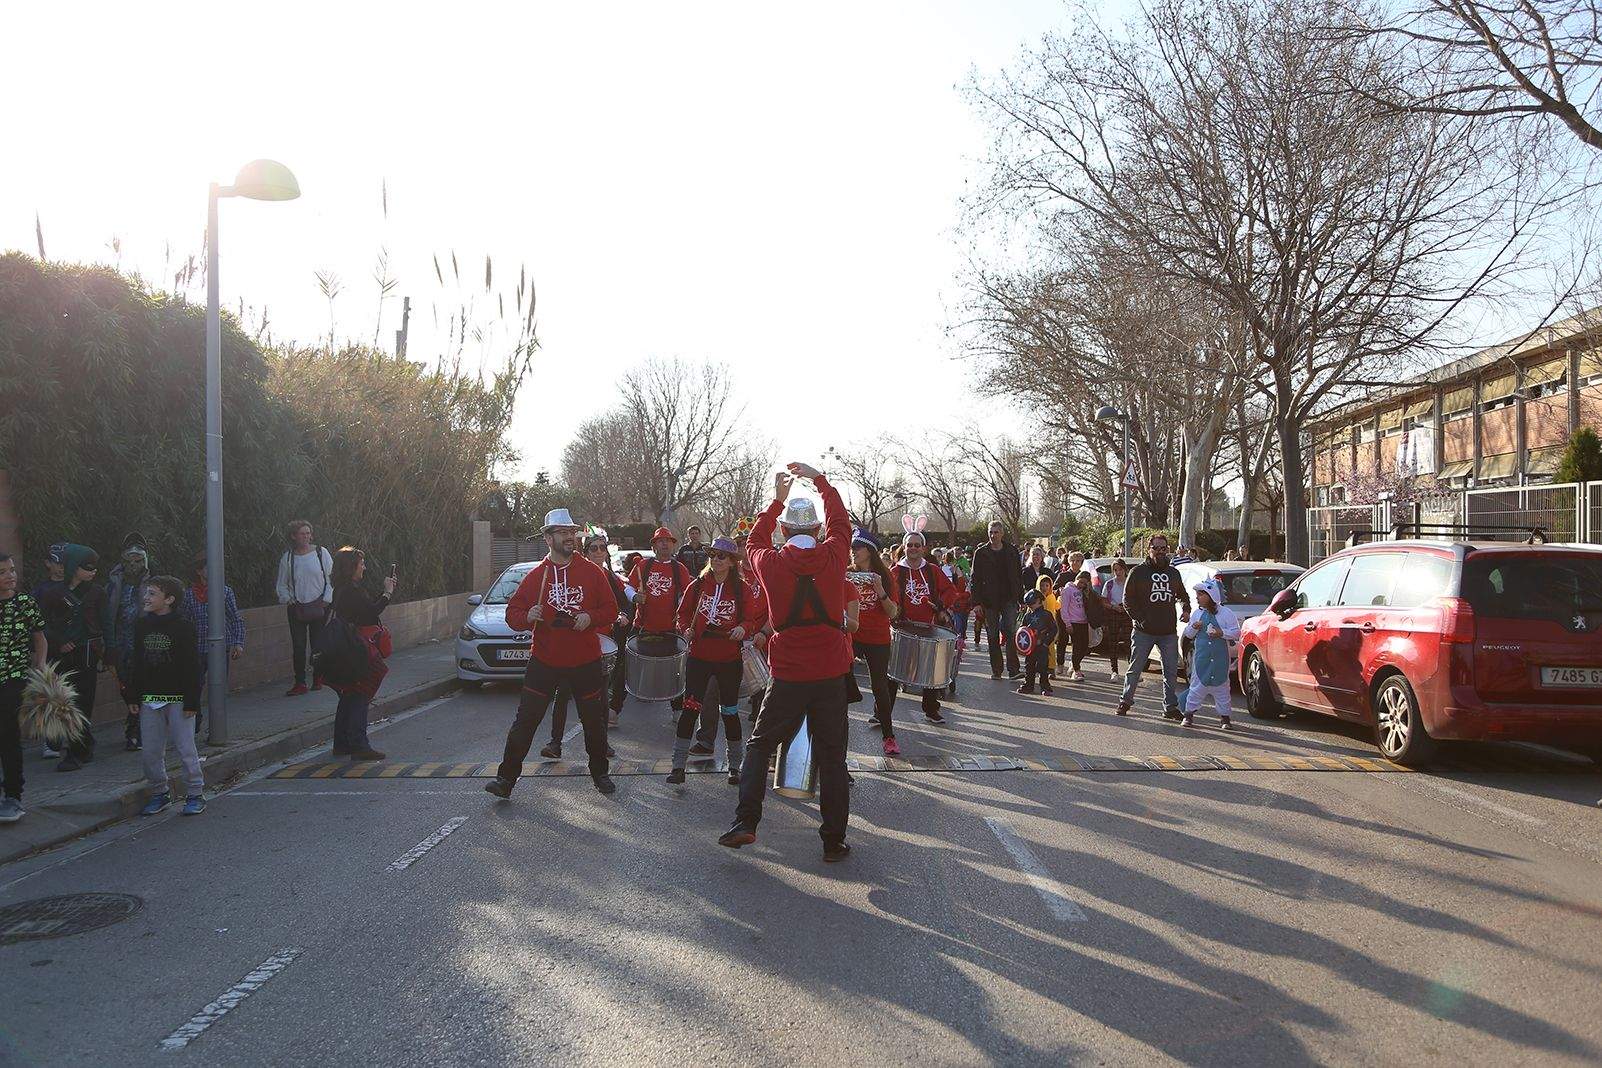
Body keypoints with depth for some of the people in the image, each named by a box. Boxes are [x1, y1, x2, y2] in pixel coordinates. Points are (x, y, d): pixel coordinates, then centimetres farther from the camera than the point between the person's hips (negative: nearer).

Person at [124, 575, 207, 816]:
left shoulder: (183, 626, -8)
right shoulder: (142, 625, 7)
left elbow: (192, 666, -9)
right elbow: (135, 663, 13)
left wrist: (192, 701, -11)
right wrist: (132, 695, 7)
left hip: (178, 698, -5)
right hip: (149, 698, 5)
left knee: (185, 748, 0)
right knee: (151, 751, 8)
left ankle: (195, 794, 11)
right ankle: (159, 793, 23)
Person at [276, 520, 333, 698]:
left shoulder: (321, 552, -1)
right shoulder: (287, 558, 5)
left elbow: (332, 578, 1)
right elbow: (282, 585, 12)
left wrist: (327, 600, -5)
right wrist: (288, 600, -3)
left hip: (319, 606, -1)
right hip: (297, 608, 1)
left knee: (317, 645, 2)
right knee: (298, 647, -2)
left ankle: (318, 680, 15)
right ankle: (300, 683, 2)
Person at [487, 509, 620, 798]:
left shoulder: (592, 572, 0)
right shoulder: (535, 575, 0)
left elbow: (611, 608, 3)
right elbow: (512, 612, 2)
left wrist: (591, 617, -16)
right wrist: (527, 617, -20)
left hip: (585, 661, 1)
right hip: (544, 661, 0)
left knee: (594, 721, 13)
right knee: (525, 721, -1)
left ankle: (600, 773, 32)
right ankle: (506, 777, 8)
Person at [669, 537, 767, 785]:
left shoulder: (742, 589, -4)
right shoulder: (698, 585, 3)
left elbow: (755, 617, -1)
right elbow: (683, 613, 10)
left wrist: (744, 628, -21)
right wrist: (686, 629, -9)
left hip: (729, 660, -1)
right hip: (698, 657, 2)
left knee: (730, 711, 8)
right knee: (690, 709, 1)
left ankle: (735, 766, 21)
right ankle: (678, 766, 9)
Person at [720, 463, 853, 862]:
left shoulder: (770, 563, -5)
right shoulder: (833, 557, -5)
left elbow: (755, 541, 19)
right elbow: (840, 522, 15)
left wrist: (777, 499, 26)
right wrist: (819, 479, 25)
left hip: (788, 675, 0)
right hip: (832, 674, 1)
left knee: (759, 745, 16)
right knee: (831, 757, 9)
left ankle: (745, 822, 7)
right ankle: (834, 841, 13)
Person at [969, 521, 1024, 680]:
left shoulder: (1012, 551, 6)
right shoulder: (981, 553, 3)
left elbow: (1019, 576, 9)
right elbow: (975, 579, 1)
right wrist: (977, 602, -5)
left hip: (1009, 599, 0)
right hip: (989, 600, 0)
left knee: (1011, 633, -11)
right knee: (993, 637, 6)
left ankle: (1013, 669, -11)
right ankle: (996, 670, 13)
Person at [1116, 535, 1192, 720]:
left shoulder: (1173, 573, 13)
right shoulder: (1138, 572, -1)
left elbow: (1182, 595, 26)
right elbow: (1127, 600, -3)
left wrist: (1186, 609, 6)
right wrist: (1140, 620, -12)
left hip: (1169, 632, 4)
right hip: (1144, 631, -4)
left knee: (1171, 671, 5)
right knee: (1135, 669, 4)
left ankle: (1170, 707, 13)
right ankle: (1125, 701, 17)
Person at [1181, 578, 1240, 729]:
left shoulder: (1226, 614, -4)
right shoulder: (1196, 614, 7)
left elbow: (1236, 633, -4)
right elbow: (1188, 634, 12)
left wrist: (1222, 633, -19)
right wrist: (1194, 627, -9)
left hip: (1220, 658, -2)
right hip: (1201, 657, 2)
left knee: (1221, 686, 6)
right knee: (1197, 685, 2)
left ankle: (1224, 716, 16)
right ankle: (1189, 714, 9)